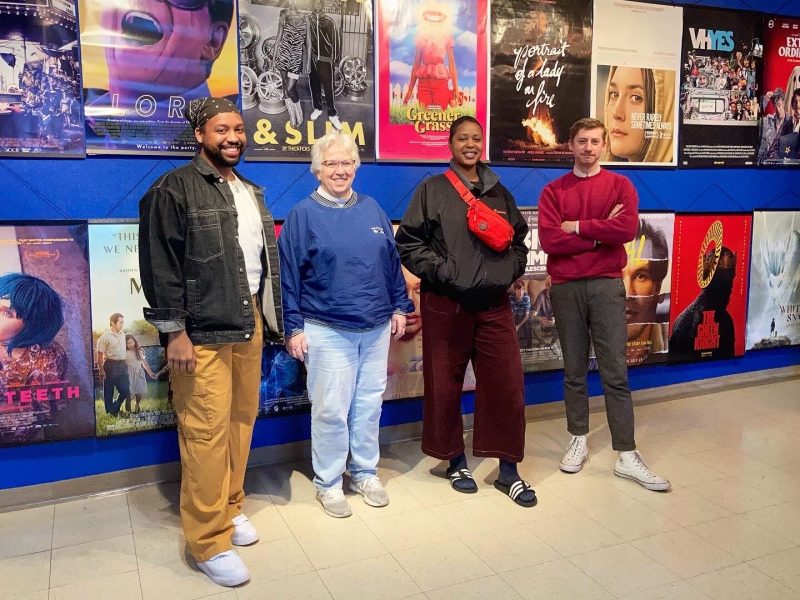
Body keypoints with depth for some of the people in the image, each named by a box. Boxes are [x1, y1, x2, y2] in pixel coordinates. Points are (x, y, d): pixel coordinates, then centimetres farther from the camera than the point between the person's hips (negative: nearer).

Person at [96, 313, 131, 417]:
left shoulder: (122, 334, 10)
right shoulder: (105, 337, -11)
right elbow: (100, 355, -11)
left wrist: (125, 365, 16)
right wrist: (101, 370, -14)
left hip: (122, 365, 6)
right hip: (110, 365, -6)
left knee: (125, 390, 3)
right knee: (108, 392, 5)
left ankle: (115, 409, 25)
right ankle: (110, 413, 17)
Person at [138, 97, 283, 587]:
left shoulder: (252, 193, 17)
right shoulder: (174, 189, -5)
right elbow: (160, 264, -10)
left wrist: (270, 319, 18)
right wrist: (175, 332, -14)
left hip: (249, 322, 7)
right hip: (202, 330, -7)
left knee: (243, 420, 12)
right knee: (207, 432, -5)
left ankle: (230, 508, 29)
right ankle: (209, 541, 7)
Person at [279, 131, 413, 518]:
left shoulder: (371, 209, 8)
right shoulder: (303, 214, -4)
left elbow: (392, 262, 14)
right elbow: (288, 274, -5)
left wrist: (399, 307, 11)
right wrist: (293, 328, -7)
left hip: (376, 328, 4)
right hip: (327, 331, -4)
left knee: (369, 404, 12)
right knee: (331, 409, 2)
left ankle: (365, 473, 29)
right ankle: (328, 483, 19)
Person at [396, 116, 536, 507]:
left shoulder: (498, 192, 14)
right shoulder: (432, 190, 2)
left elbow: (519, 238, 23)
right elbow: (408, 242, -3)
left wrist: (512, 270, 6)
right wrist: (442, 271, -11)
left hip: (494, 303, 3)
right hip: (446, 304, -3)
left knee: (506, 383, 2)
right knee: (445, 385, 6)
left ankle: (508, 471, 16)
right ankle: (456, 462, 25)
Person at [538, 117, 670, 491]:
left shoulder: (620, 186, 7)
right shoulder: (553, 191, 7)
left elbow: (628, 228, -12)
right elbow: (549, 239, -8)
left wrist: (578, 227, -8)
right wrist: (601, 234, -8)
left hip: (606, 286, -1)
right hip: (566, 288, 1)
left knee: (615, 372, -1)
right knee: (574, 371, 8)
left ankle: (626, 456, 4)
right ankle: (578, 441, 20)